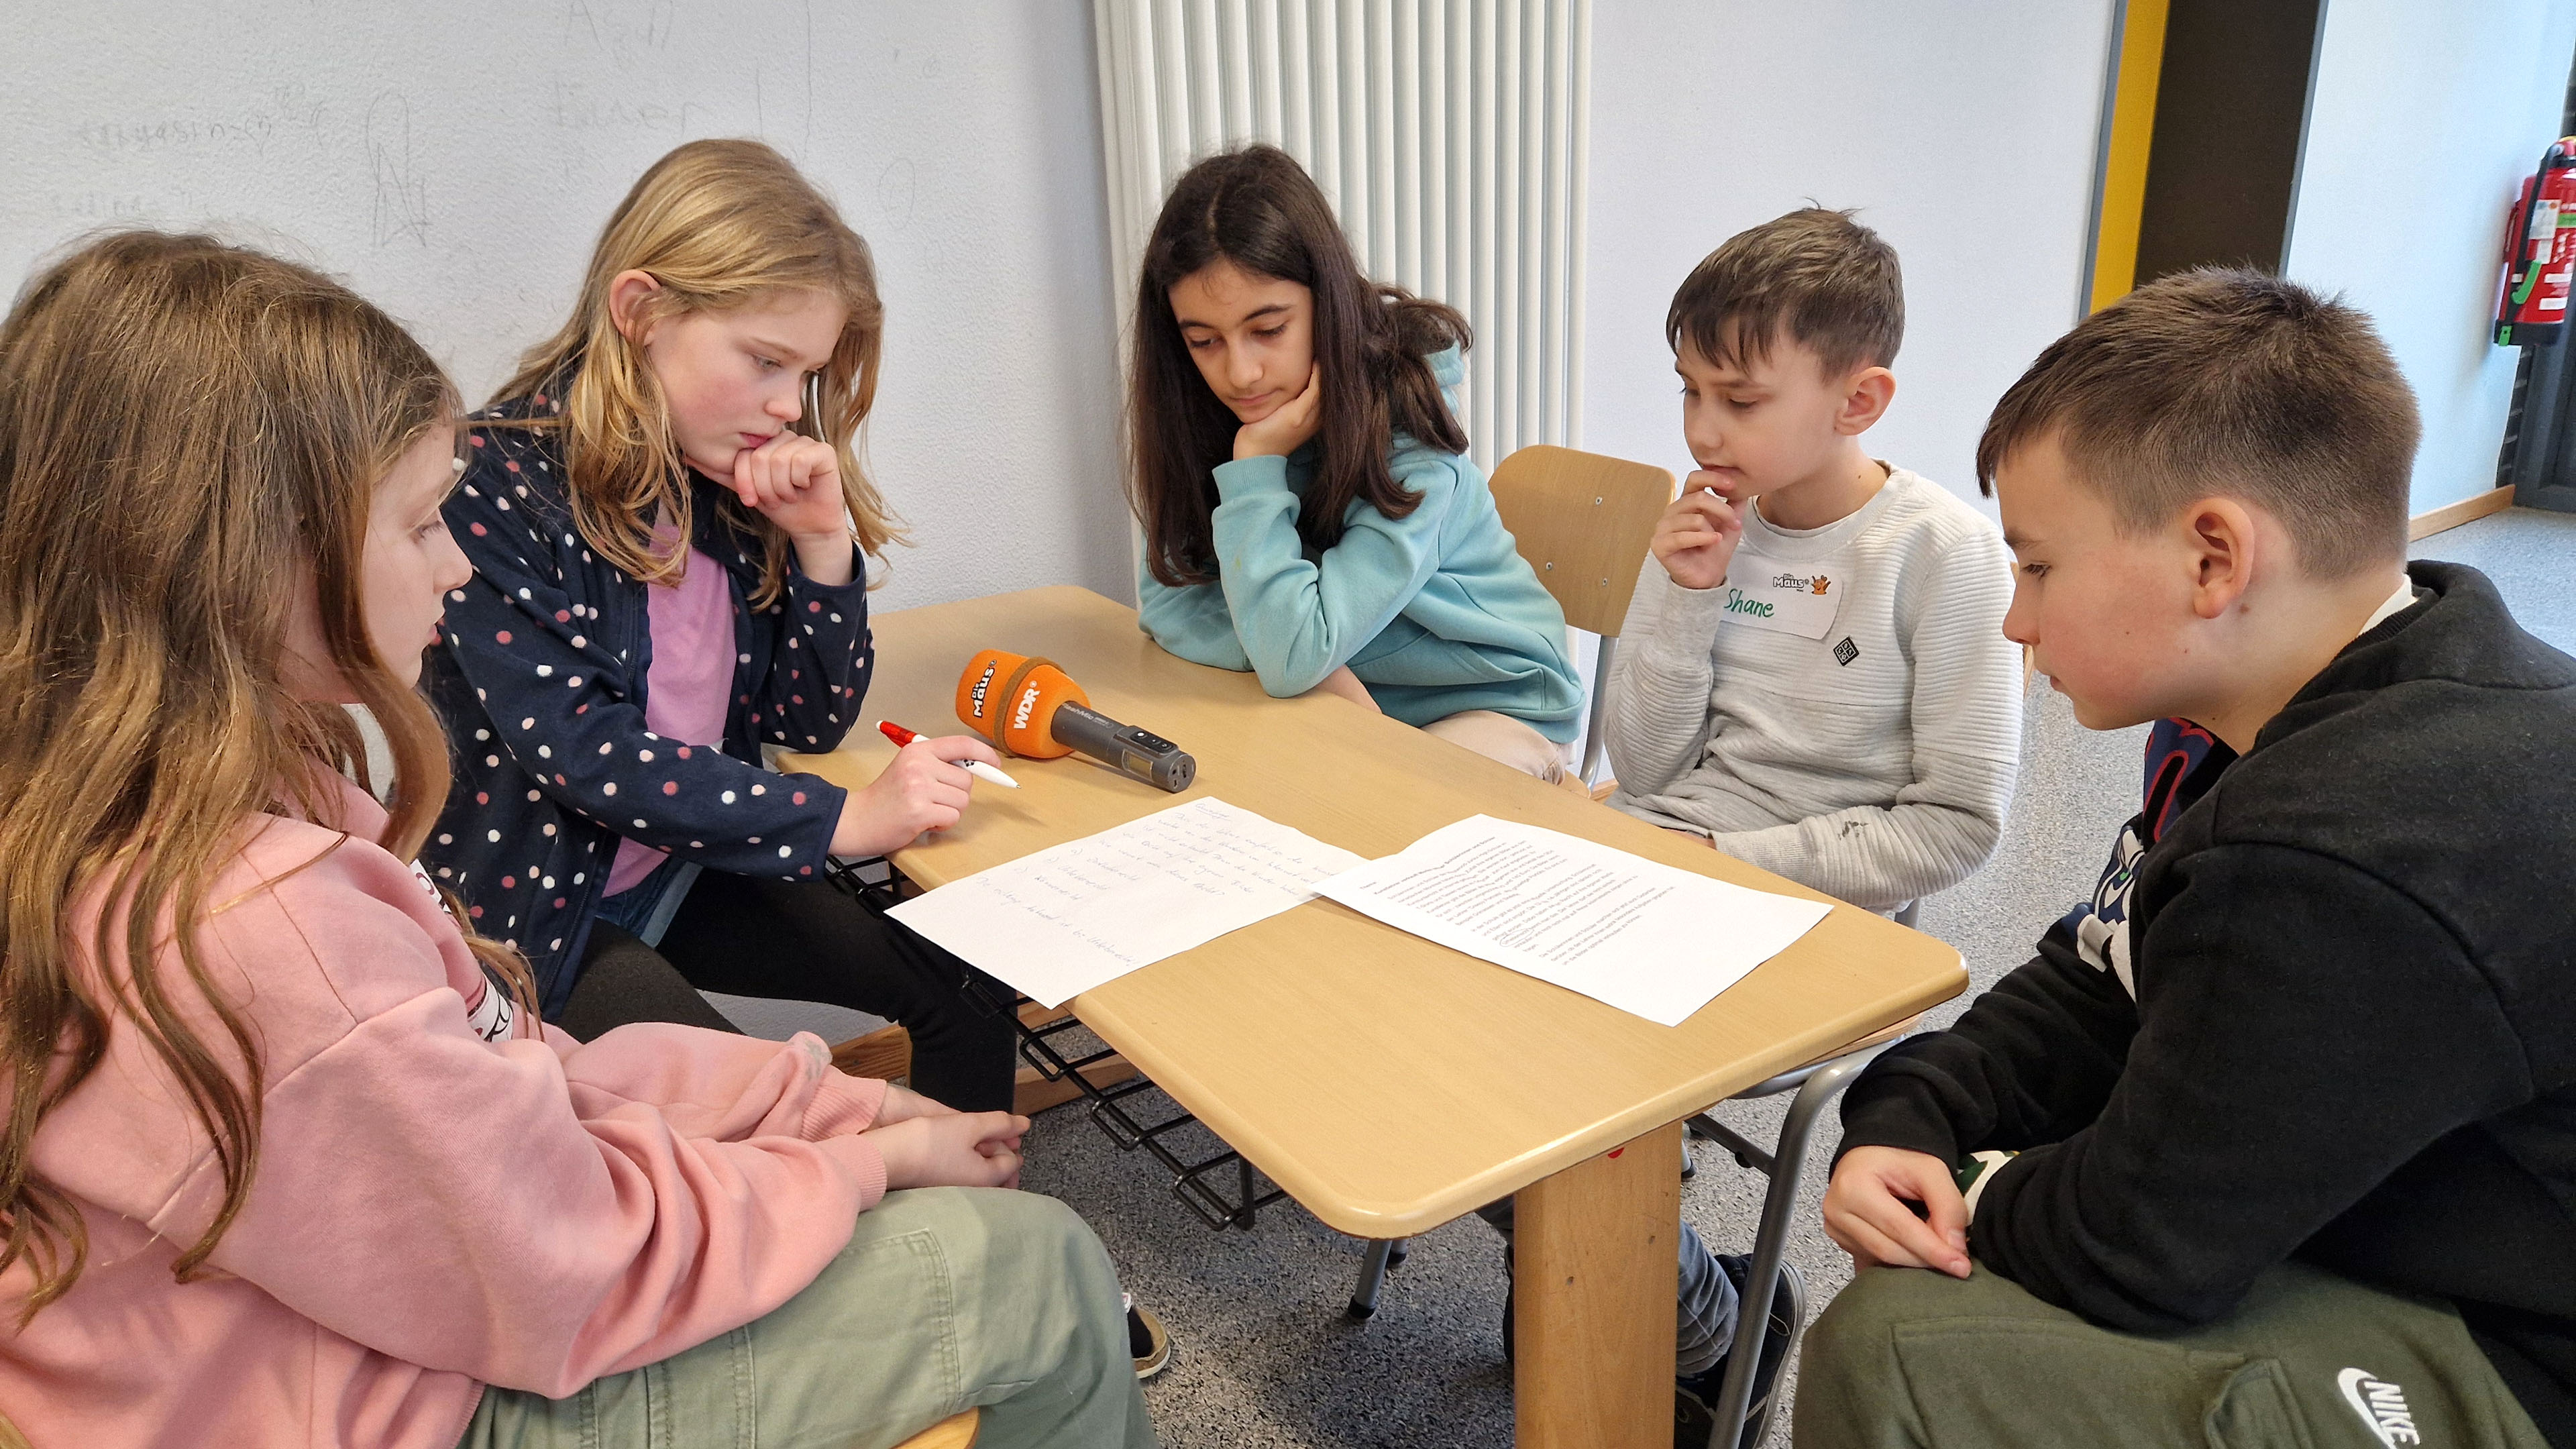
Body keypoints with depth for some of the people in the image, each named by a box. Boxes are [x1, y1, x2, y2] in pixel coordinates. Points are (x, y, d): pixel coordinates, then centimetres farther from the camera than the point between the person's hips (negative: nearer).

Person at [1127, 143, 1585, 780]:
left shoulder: (1406, 434, -24)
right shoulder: (1206, 416, -8)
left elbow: (1292, 656, -29)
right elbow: (1166, 602, -10)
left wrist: (1256, 462, -27)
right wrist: (1315, 662, -23)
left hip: (1489, 709, -3)